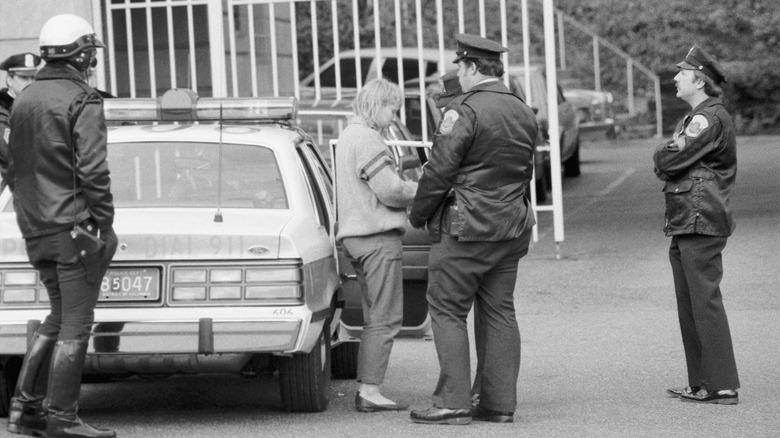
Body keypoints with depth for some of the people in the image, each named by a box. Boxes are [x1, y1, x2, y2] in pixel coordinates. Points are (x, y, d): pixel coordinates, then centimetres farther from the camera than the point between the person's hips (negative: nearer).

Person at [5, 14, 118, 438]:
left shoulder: (23, 100, 13)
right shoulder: (82, 101, -12)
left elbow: (14, 169, 16)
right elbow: (92, 169, -18)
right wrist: (105, 224, -13)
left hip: (36, 228, 8)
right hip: (74, 224, -8)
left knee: (59, 317, 17)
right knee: (75, 323, -2)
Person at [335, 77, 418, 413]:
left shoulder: (350, 135, 19)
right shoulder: (366, 139, -13)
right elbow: (391, 191, -18)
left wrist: (410, 186, 10)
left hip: (356, 234, 11)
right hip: (378, 236, -11)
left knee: (375, 318, 14)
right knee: (386, 318, -8)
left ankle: (366, 390, 13)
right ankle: (370, 391, -10)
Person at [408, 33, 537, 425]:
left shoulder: (466, 110, -14)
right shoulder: (523, 114, 12)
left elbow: (440, 169, -14)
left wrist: (417, 214, -2)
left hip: (465, 229, -8)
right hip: (511, 227, 8)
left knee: (447, 311, -2)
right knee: (499, 313, 10)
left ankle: (453, 402, -6)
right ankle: (500, 403, 10)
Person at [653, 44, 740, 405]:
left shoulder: (711, 118, -12)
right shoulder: (695, 118, 21)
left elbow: (670, 161, -16)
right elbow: (666, 164, 19)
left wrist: (663, 155, 3)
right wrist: (668, 156, 0)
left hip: (702, 223, -10)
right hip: (685, 225, 10)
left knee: (706, 302, -9)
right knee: (689, 307, 12)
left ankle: (722, 386, -8)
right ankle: (701, 382, 18)